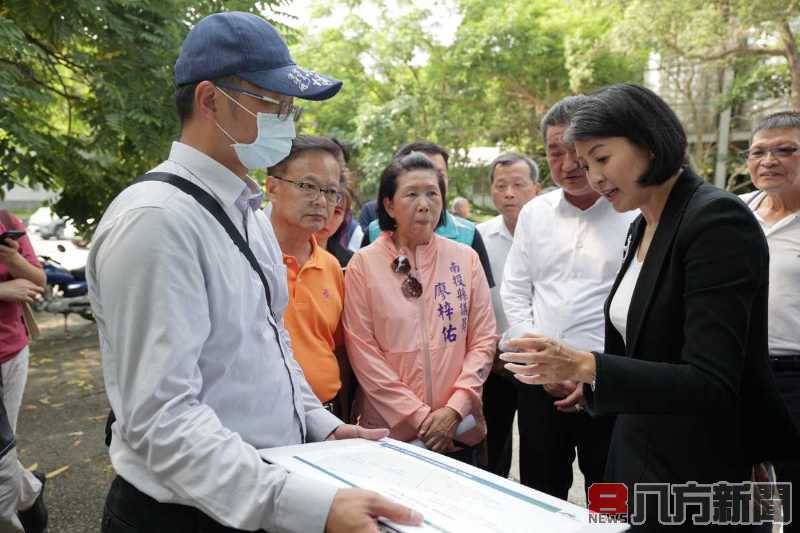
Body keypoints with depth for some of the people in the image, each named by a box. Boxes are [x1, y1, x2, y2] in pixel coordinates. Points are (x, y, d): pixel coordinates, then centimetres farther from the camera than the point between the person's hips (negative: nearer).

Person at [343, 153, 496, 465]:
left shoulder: (466, 259, 2)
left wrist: (455, 408, -10)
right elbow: (362, 349, -8)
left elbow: (483, 339, 1)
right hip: (389, 428, -2)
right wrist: (417, 416, -12)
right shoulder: (364, 263, -5)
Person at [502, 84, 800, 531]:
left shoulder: (718, 220, -20)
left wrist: (586, 365, -32)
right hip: (638, 454, 8)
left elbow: (711, 385, -26)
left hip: (703, 473, -8)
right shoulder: (644, 226, 7)